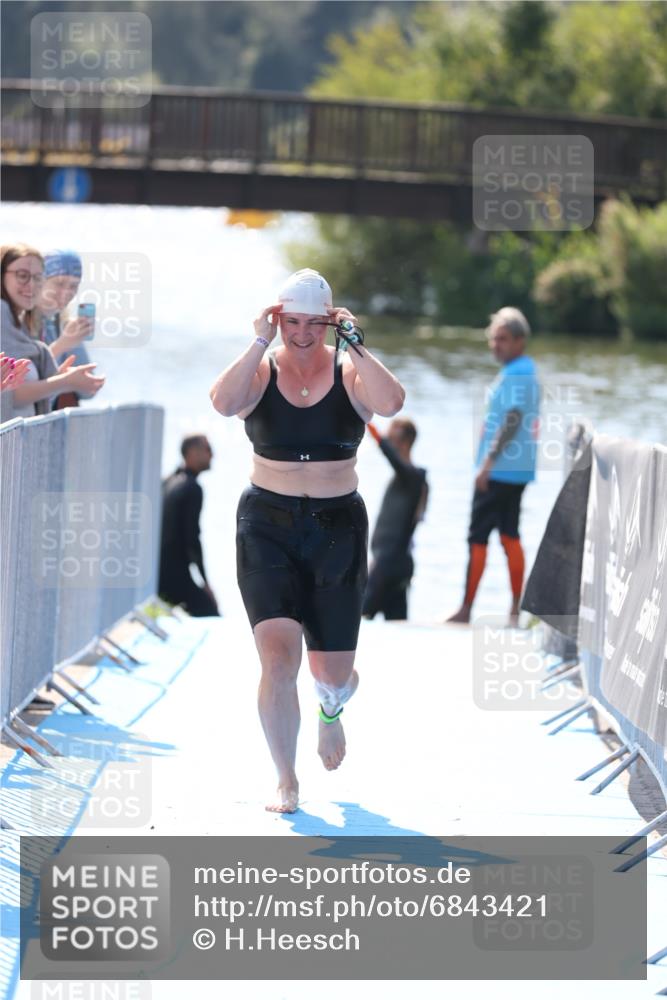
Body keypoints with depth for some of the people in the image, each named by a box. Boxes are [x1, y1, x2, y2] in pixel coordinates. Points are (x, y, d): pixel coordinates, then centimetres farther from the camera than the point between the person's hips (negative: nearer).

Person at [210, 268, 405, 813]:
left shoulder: (349, 373, -2)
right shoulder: (261, 371, -2)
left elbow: (391, 403, -23)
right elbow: (223, 402, -24)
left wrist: (354, 343, -21)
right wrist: (260, 343, -22)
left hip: (337, 526, 1)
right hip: (268, 527, -1)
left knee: (333, 671, 8)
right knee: (279, 654, -17)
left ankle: (331, 707, 48)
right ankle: (286, 782, -5)